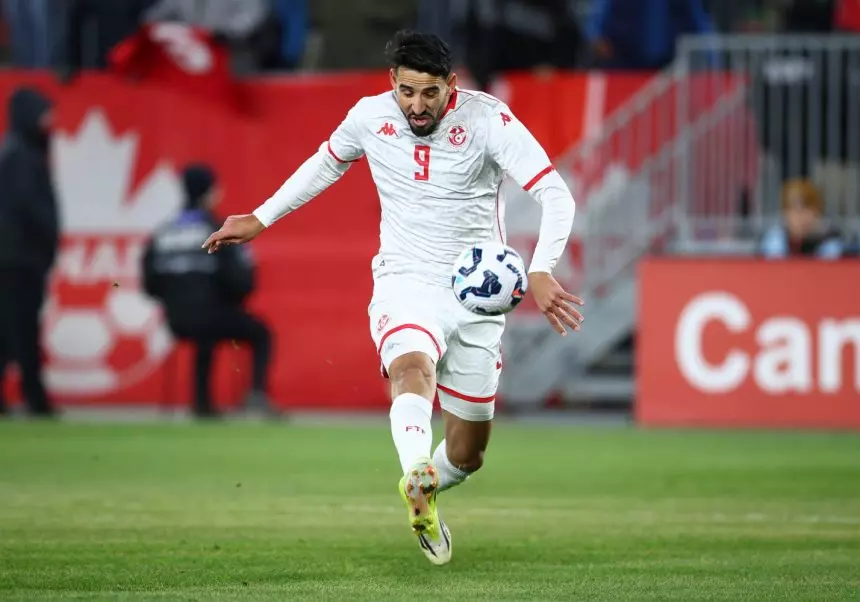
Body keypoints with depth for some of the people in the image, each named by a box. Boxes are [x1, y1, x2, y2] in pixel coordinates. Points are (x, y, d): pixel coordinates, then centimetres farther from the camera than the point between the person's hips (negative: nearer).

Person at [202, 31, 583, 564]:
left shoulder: (488, 119, -14)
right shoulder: (370, 116, -3)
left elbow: (556, 194, -20)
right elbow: (328, 162, 20)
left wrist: (540, 272, -36)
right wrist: (261, 219, 23)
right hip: (405, 282, 0)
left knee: (469, 450, 8)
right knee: (412, 366, -36)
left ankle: (424, 502, 43)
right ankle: (417, 479, -64)